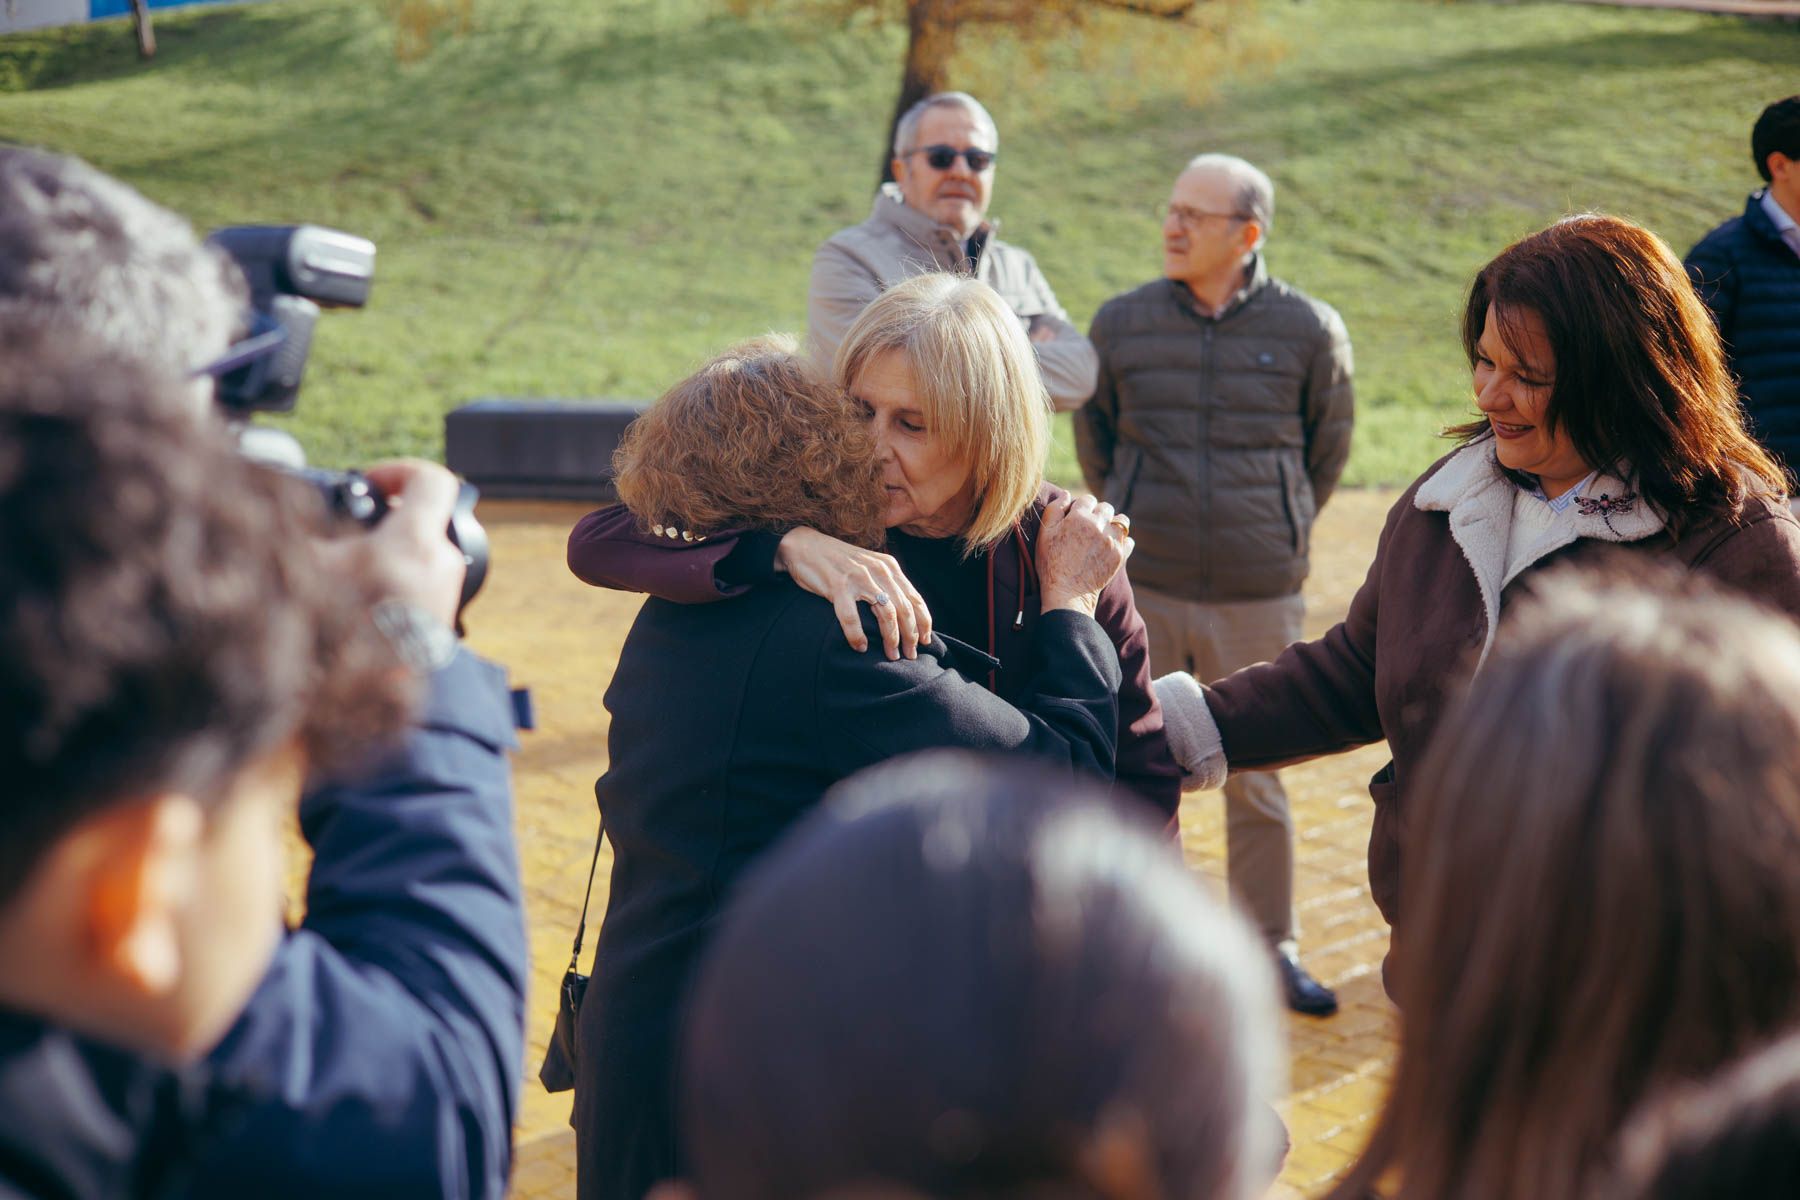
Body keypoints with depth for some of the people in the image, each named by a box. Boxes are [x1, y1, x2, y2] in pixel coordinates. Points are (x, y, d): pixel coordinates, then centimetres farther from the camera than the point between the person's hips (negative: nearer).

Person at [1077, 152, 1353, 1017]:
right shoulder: (1122, 323, 1)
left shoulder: (1308, 330, -2)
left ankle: (1272, 947, 25)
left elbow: (1327, 447, 13)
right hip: (1143, 590, 1)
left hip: (1258, 594, -1)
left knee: (1257, 782, 9)